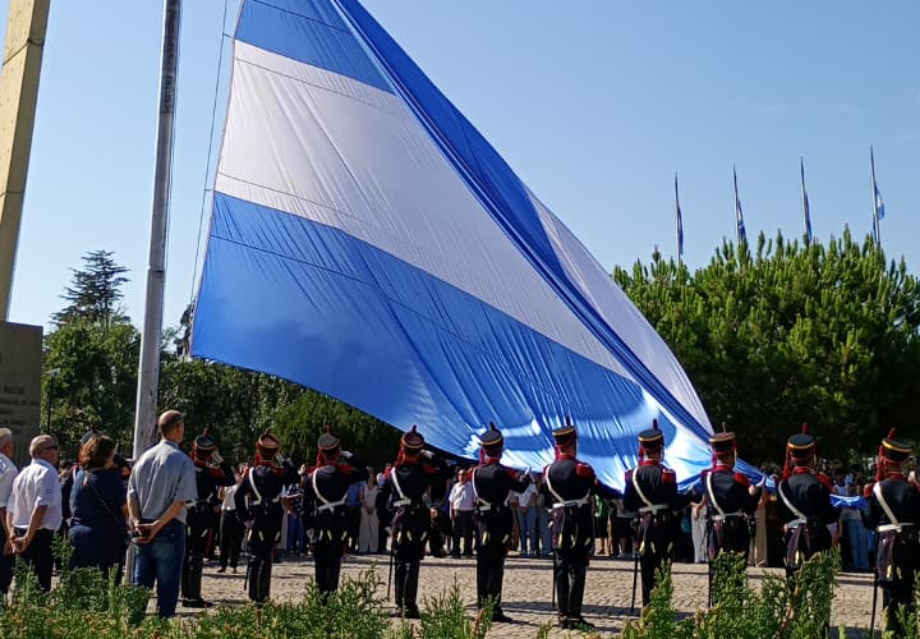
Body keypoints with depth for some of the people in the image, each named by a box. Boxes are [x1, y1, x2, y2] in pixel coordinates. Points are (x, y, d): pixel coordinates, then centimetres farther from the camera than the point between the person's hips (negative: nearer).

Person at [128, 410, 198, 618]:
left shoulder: (144, 458, 8)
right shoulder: (183, 461, -9)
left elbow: (131, 494, 5)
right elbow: (180, 501, -16)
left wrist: (137, 521, -2)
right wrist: (157, 526, -14)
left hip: (142, 530, 6)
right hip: (170, 530, -5)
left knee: (140, 585, 13)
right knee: (167, 586, 1)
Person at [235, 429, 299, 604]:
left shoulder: (250, 472, 1)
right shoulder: (279, 472, -7)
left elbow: (239, 495, 0)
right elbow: (295, 478, 10)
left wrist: (243, 515, 7)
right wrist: (284, 460, 4)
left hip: (255, 519, 2)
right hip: (273, 520, -2)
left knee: (254, 556, 10)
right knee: (267, 556, 4)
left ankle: (253, 595, 11)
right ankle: (262, 596, 2)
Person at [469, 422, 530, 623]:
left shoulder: (476, 472, 3)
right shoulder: (503, 472, -13)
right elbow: (521, 487, -2)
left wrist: (482, 460, 26)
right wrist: (527, 476, 18)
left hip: (481, 521, 5)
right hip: (500, 522, -5)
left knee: (482, 566, 10)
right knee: (496, 566, -4)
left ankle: (482, 606, 15)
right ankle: (494, 609, -5)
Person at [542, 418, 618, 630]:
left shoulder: (548, 470, 4)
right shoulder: (582, 469, -12)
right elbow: (601, 490, -4)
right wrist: (617, 495, 14)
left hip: (559, 522, 5)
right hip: (581, 524, -5)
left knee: (561, 569, 9)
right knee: (577, 570, -2)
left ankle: (563, 615, 12)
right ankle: (574, 616, -3)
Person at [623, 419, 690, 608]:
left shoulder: (633, 474, 2)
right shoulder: (666, 474, -11)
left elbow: (628, 504, 4)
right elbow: (675, 504, -11)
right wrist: (691, 496, 6)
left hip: (644, 526, 4)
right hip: (664, 527, -4)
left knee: (647, 571, 12)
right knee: (661, 571, -1)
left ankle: (647, 608, 17)